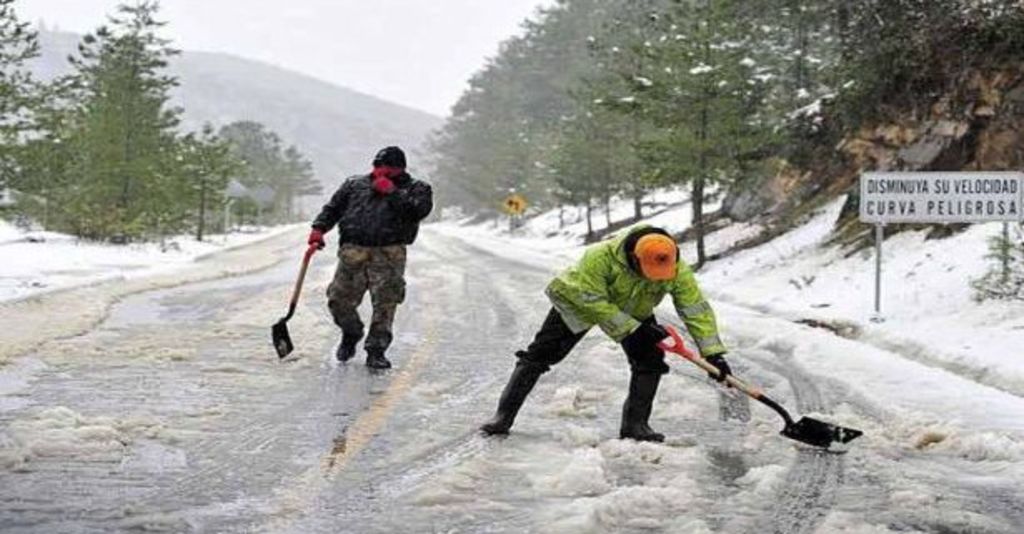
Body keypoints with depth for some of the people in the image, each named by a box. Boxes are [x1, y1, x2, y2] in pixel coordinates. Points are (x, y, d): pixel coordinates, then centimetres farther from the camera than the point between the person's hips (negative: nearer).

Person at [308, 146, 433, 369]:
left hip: (388, 254, -2)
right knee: (339, 300, -2)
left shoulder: (416, 188, 12)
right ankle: (351, 334, 26)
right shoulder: (355, 184, 21)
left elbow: (420, 209, -9)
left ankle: (376, 350, 4)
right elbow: (333, 208, 23)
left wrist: (392, 192, -7)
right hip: (353, 251, 2)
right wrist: (319, 228, 6)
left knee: (385, 303, -8)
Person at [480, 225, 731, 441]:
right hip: (577, 300, -3)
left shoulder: (677, 271, -31)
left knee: (651, 359, -15)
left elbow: (697, 310, -27)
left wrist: (713, 353, -34)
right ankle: (504, 415, 4)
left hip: (634, 312, 3)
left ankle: (635, 423, -3)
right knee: (540, 354, -5)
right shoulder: (601, 257, -42)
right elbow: (593, 303, -35)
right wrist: (633, 330, -37)